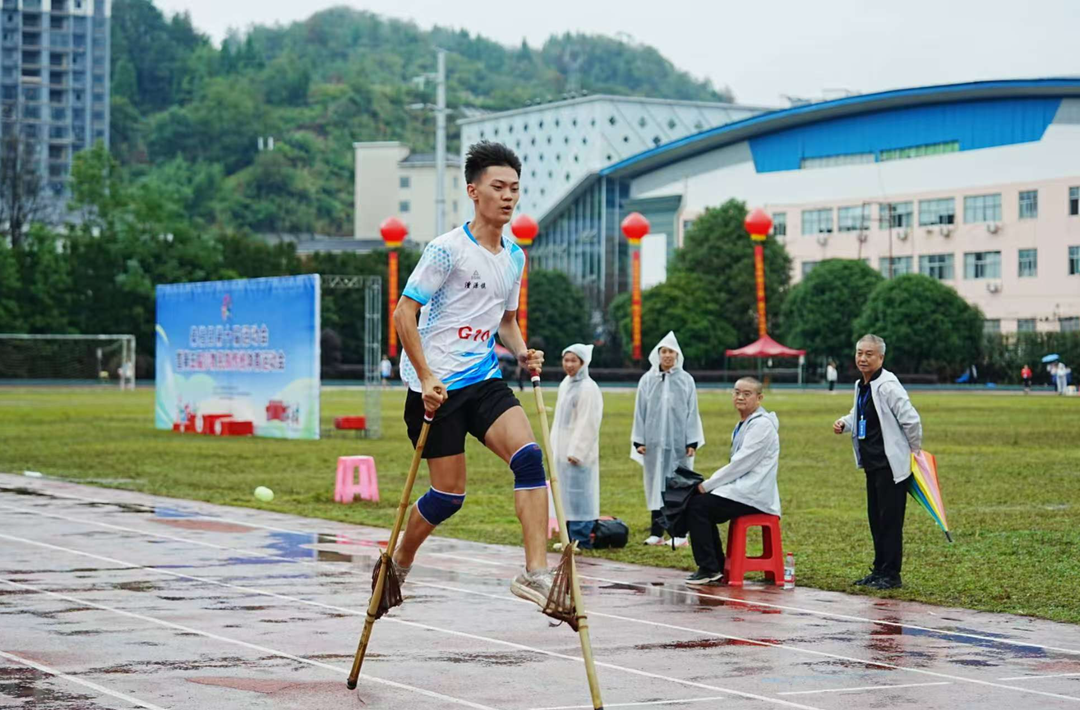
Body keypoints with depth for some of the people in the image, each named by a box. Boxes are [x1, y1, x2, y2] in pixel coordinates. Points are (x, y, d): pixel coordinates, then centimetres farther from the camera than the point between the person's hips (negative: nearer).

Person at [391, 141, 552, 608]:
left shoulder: (514, 256, 11)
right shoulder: (447, 249, -11)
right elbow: (404, 312, -12)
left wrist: (522, 353, 4)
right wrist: (426, 378, -18)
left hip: (485, 381, 6)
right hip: (437, 386, -6)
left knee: (529, 456, -18)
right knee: (450, 494, -2)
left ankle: (535, 574, -21)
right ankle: (398, 566, 25)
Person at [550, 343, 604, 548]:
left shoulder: (588, 388, -12)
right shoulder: (565, 385, 14)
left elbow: (587, 423, -16)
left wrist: (576, 451, -18)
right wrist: (555, 446, 17)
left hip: (578, 452, -9)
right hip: (563, 450, 9)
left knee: (578, 493, -8)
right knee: (566, 493, 10)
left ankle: (581, 538, -5)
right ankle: (570, 536, 16)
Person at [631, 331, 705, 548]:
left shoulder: (686, 380, 3)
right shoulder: (647, 380, 5)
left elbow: (692, 413, 3)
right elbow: (640, 412, 7)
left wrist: (692, 442, -3)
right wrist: (639, 440, 1)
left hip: (678, 442, -1)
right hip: (653, 442, 1)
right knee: (655, 485, 4)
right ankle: (656, 532, 8)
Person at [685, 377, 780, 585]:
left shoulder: (761, 425, -13)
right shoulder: (743, 425, 18)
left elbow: (741, 464, -19)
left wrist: (707, 485, -15)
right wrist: (709, 485, 5)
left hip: (753, 495, -10)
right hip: (742, 489, 10)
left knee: (698, 505, -16)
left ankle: (709, 569, -11)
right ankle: (717, 568, 12)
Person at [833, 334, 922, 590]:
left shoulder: (887, 385, -18)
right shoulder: (861, 386, 11)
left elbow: (911, 420, -21)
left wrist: (915, 451, -10)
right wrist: (844, 423, 6)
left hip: (891, 464, -9)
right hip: (872, 463, 9)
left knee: (889, 519, -4)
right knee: (875, 518, 14)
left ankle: (891, 574, 2)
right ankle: (879, 570, 22)